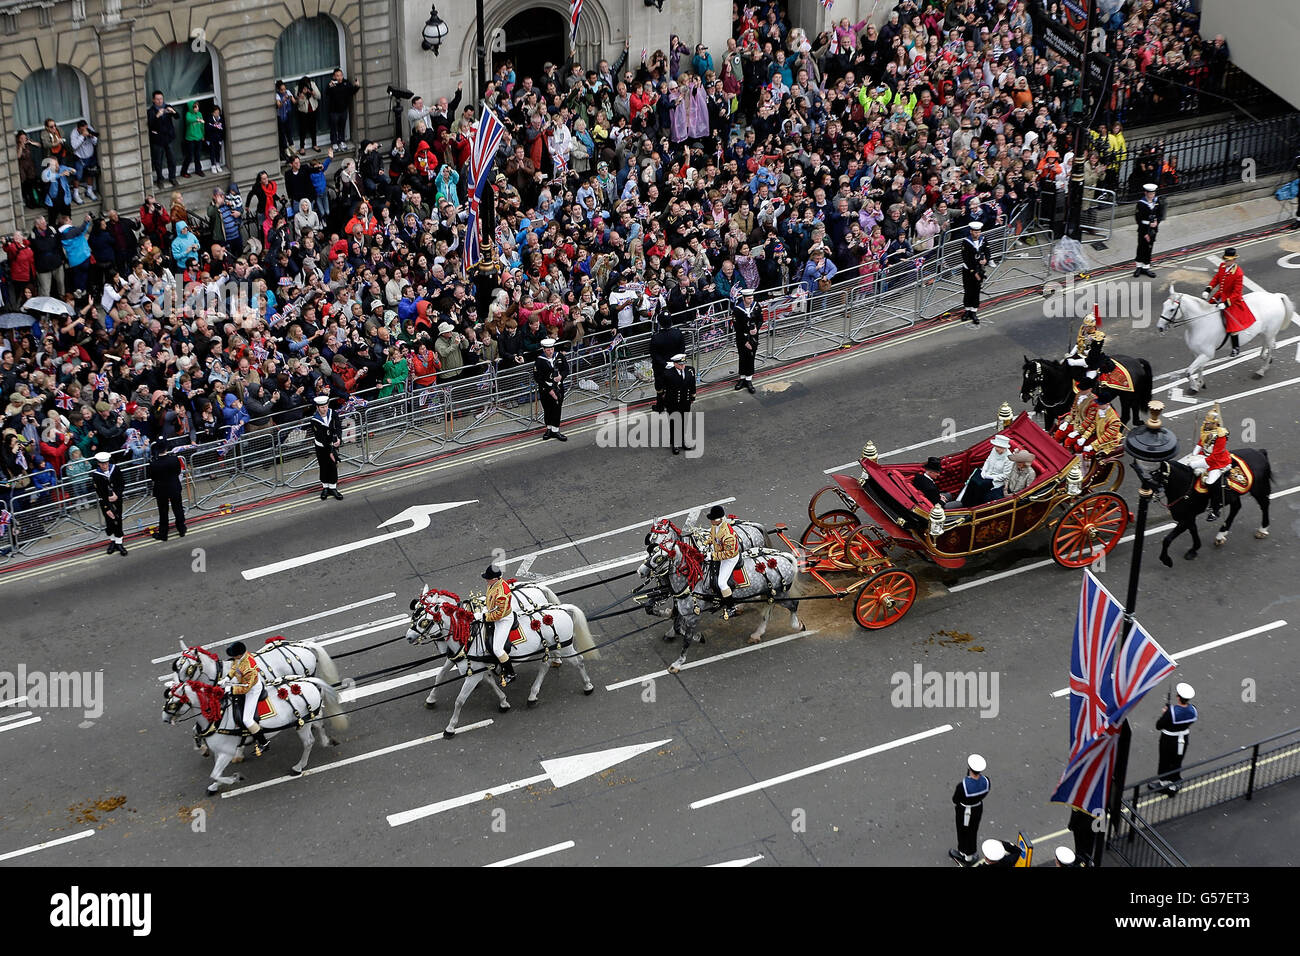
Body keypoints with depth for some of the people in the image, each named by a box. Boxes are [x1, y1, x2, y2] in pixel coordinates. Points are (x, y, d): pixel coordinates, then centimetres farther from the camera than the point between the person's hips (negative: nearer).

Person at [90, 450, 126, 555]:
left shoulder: (115, 469, -9)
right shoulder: (95, 475, -16)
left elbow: (122, 483, 0)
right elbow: (99, 493, -15)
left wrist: (117, 495, -16)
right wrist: (106, 508, -17)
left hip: (117, 499, 1)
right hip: (105, 502, -1)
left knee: (118, 520, 2)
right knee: (109, 521, 5)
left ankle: (118, 543, 12)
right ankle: (112, 540, 26)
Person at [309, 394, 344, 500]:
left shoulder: (333, 414, -11)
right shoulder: (314, 420, -22)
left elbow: (339, 427, -14)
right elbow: (321, 438, -23)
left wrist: (339, 439, -35)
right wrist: (330, 451, -24)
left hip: (332, 445, 2)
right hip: (321, 447, -2)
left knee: (333, 466, 5)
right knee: (324, 467, 9)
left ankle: (333, 488, 16)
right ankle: (325, 488, 25)